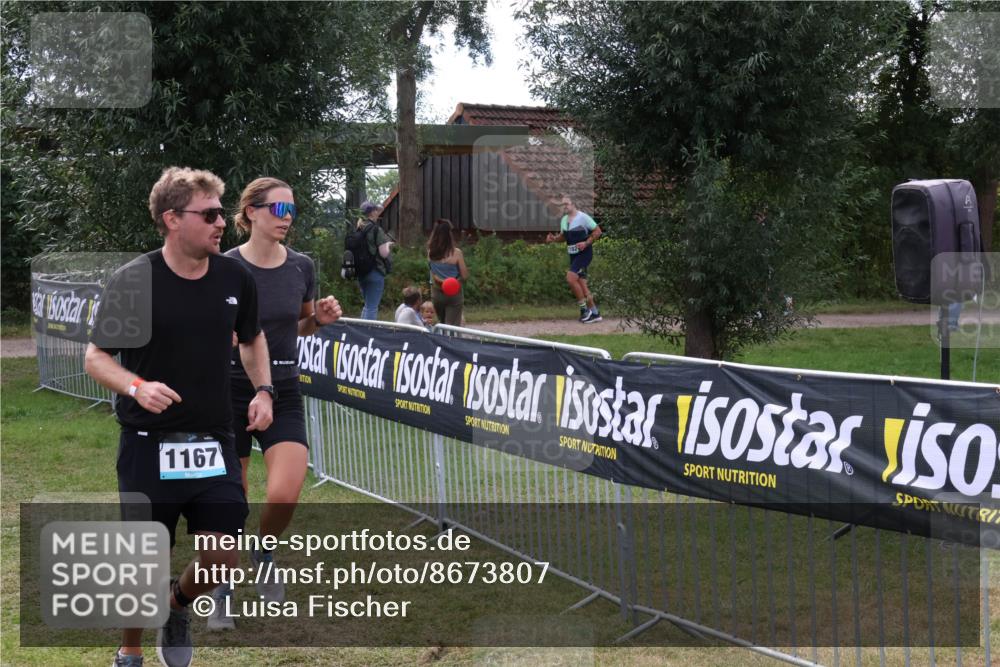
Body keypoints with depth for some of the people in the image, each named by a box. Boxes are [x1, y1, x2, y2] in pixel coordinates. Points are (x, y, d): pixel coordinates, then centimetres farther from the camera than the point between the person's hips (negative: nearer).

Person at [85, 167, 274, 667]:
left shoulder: (235, 278, 2)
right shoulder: (131, 281, -11)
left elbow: (252, 339, 20)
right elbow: (96, 358, -5)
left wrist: (262, 390, 4)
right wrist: (136, 387, -24)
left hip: (214, 444, 4)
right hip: (149, 447, -3)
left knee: (223, 561, 1)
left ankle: (177, 604, 35)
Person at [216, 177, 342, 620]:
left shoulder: (301, 268, 1)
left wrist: (320, 319, -4)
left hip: (283, 394, 2)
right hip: (231, 393, -2)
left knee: (284, 495, -15)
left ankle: (264, 553, 18)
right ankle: (222, 592, 24)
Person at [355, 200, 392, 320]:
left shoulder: (358, 229, 7)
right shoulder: (377, 230, -12)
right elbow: (384, 253, -16)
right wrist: (388, 245, 6)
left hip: (360, 272, 7)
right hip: (375, 272, -7)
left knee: (368, 305, 20)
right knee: (372, 307, -4)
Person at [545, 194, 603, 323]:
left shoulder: (583, 217, -12)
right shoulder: (564, 220, 10)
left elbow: (597, 231, -9)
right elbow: (563, 236, 24)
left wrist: (586, 243, -19)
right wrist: (554, 238, 3)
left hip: (584, 253, -8)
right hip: (573, 254, 8)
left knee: (571, 278, -20)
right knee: (581, 283, 7)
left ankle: (584, 308, -8)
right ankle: (594, 313, 15)